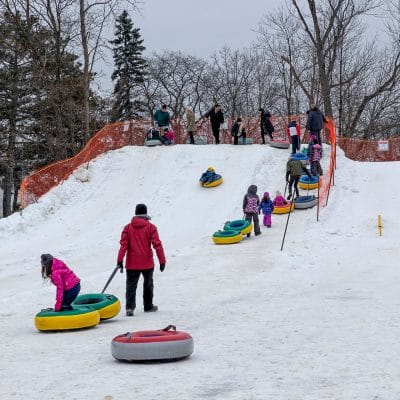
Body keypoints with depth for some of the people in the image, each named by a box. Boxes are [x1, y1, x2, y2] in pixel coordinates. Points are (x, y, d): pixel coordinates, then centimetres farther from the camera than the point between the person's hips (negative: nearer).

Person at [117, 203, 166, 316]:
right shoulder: (150, 227, -5)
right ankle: (148, 306, 28)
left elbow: (123, 245, -6)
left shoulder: (128, 227, 0)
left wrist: (120, 260, -6)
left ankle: (130, 307, -13)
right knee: (148, 284, 18)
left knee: (131, 285, 3)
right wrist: (162, 260, -5)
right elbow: (157, 244, -8)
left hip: (132, 264, 1)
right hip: (147, 263, -1)